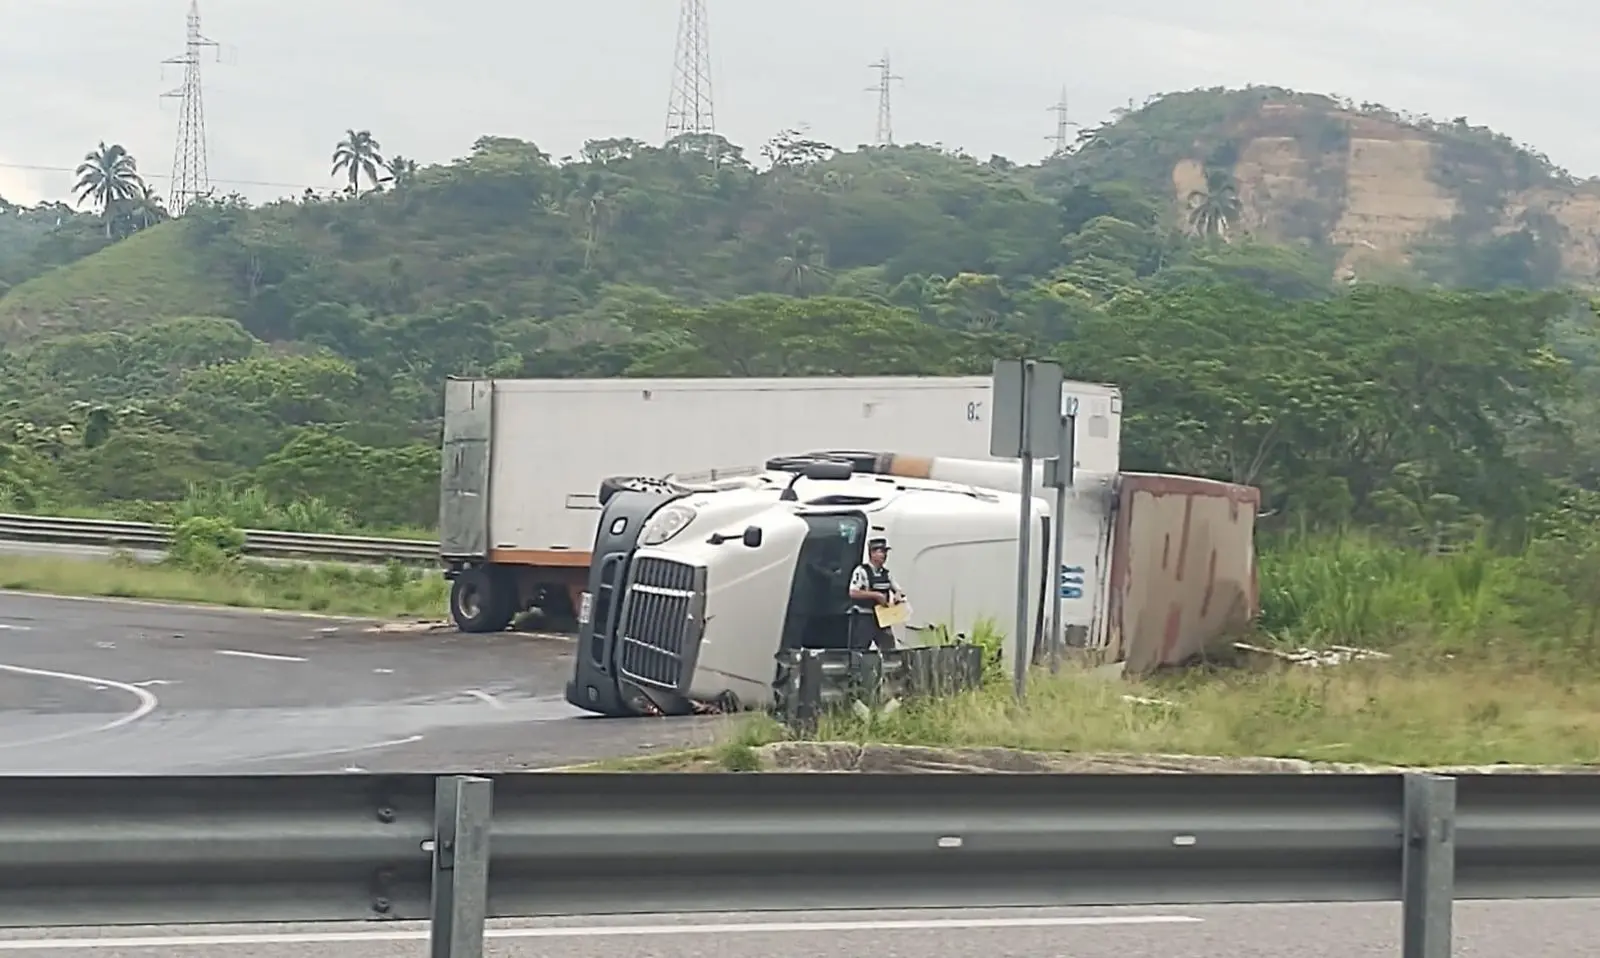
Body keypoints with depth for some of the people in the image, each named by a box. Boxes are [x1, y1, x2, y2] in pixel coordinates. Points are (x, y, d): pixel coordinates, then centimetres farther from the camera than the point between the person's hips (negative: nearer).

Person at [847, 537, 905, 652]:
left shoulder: (887, 573, 12)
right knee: (859, 651, -4)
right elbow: (853, 592, -18)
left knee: (889, 650, 2)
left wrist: (898, 596, -7)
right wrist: (876, 595, -19)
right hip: (864, 618, -6)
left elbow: (897, 590, 19)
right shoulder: (861, 571, -9)